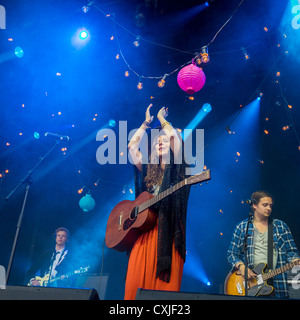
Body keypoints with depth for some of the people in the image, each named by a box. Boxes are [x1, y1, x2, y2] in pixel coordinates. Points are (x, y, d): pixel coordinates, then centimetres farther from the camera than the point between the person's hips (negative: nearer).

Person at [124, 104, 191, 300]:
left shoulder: (176, 169, 5)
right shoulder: (149, 170, 16)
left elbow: (176, 138, -9)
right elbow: (132, 146, 9)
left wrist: (161, 118, 7)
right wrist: (147, 122, 17)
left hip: (168, 233, -3)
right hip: (144, 231, 4)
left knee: (165, 283, -6)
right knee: (136, 283, -2)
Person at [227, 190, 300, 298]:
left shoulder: (281, 226, 11)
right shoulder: (242, 227, 5)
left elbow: (291, 251, 9)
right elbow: (232, 253, 5)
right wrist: (241, 267, -12)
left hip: (277, 281, 2)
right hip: (250, 280, -1)